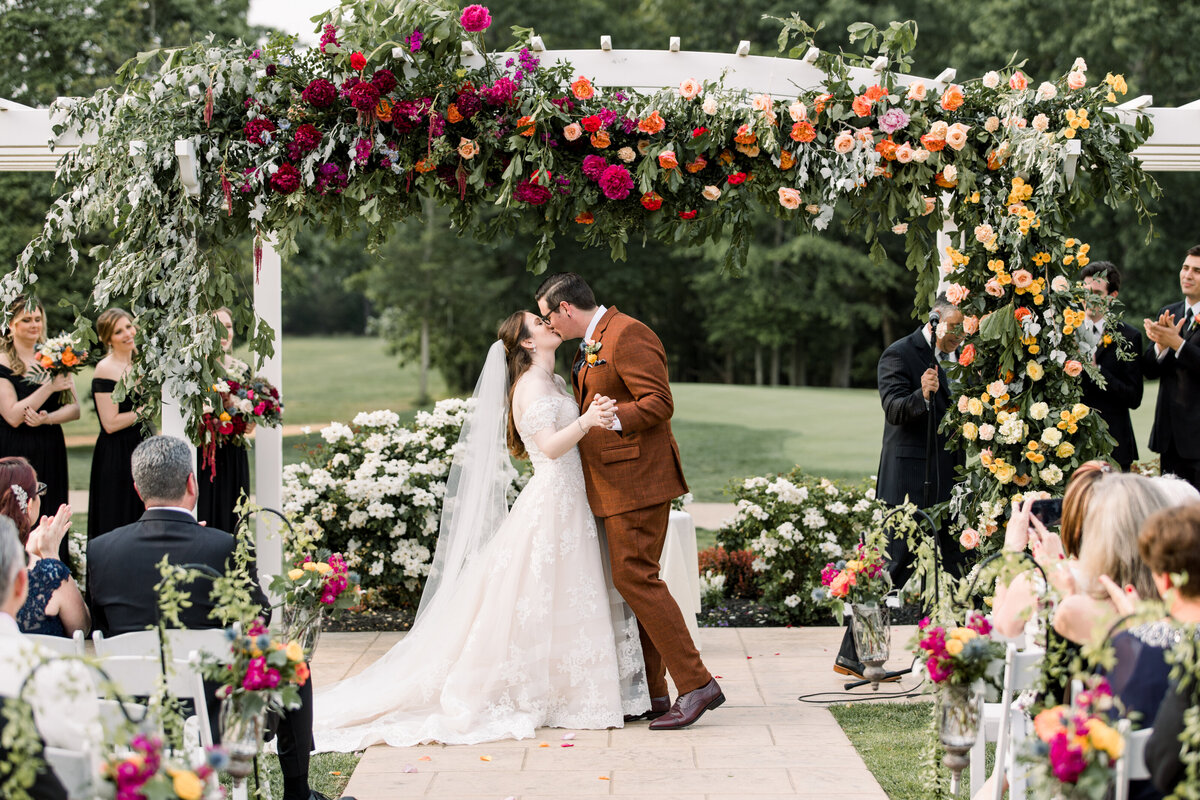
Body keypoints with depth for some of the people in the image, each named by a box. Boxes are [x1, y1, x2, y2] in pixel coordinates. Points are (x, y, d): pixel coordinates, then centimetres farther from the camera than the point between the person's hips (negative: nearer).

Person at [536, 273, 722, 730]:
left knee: (634, 577, -14)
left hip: (636, 479, -11)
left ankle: (696, 684, -12)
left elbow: (658, 403, -19)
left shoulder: (627, 335, -12)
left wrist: (610, 420, -26)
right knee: (632, 581, 10)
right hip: (612, 484, 11)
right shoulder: (591, 344, 21)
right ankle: (650, 693, 14)